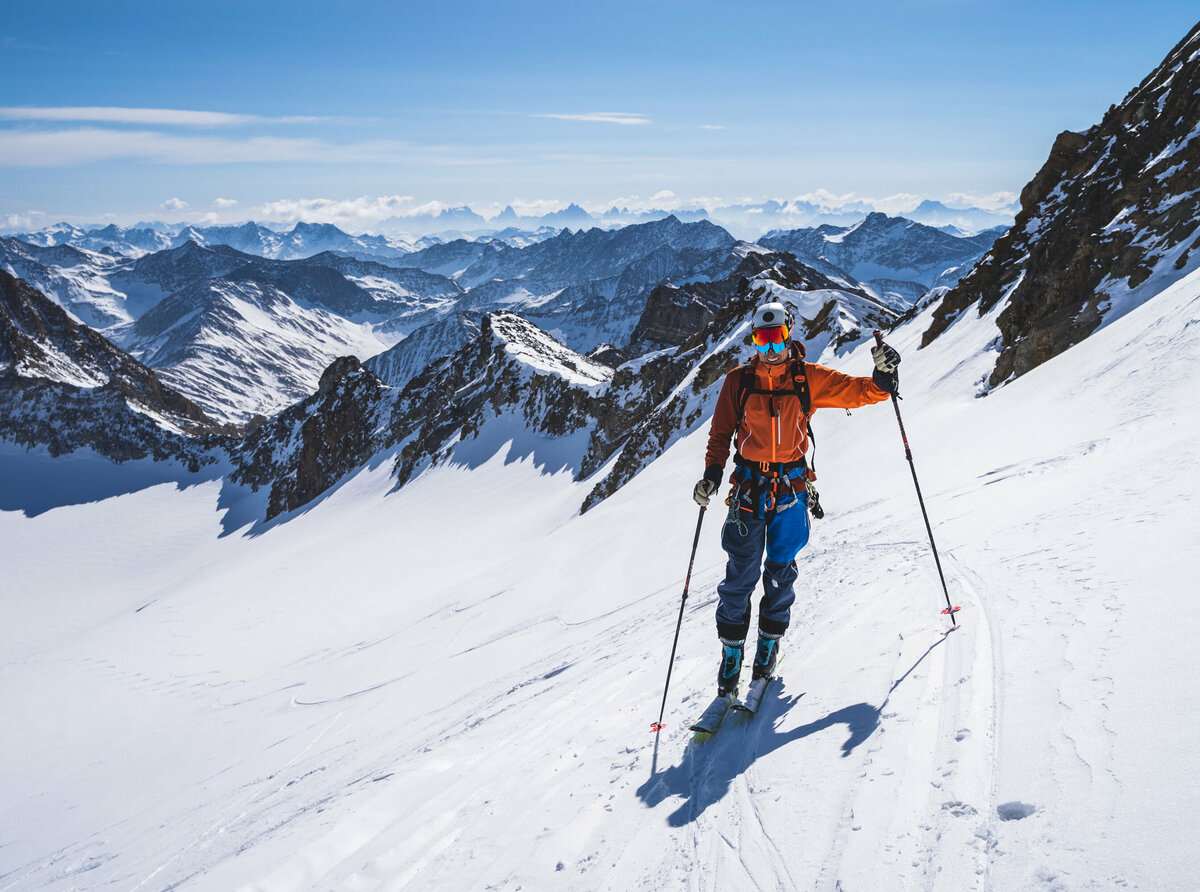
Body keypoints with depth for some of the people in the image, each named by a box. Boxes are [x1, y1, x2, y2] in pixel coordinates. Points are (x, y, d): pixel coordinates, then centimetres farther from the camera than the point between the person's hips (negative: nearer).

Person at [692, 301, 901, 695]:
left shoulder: (809, 379, 1)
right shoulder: (738, 381, 2)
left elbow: (857, 391, 1)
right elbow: (721, 433, 6)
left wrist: (882, 378, -20)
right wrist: (712, 473, -7)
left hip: (792, 486, 1)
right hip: (749, 485, 0)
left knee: (781, 570, 6)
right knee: (742, 571, -3)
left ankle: (769, 644, 24)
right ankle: (731, 652, 10)